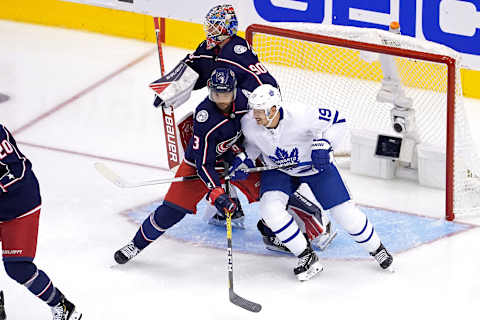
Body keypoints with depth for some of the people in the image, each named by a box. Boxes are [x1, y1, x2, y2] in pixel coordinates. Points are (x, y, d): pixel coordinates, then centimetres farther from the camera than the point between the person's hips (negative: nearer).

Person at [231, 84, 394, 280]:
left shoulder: (300, 115, -34)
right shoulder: (249, 124, -22)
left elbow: (337, 120, -20)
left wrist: (323, 145, -31)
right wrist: (244, 159, -15)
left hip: (315, 165, -3)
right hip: (278, 170, 3)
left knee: (344, 211, -5)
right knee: (270, 209, -23)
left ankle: (376, 248, 23)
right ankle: (306, 256, -6)